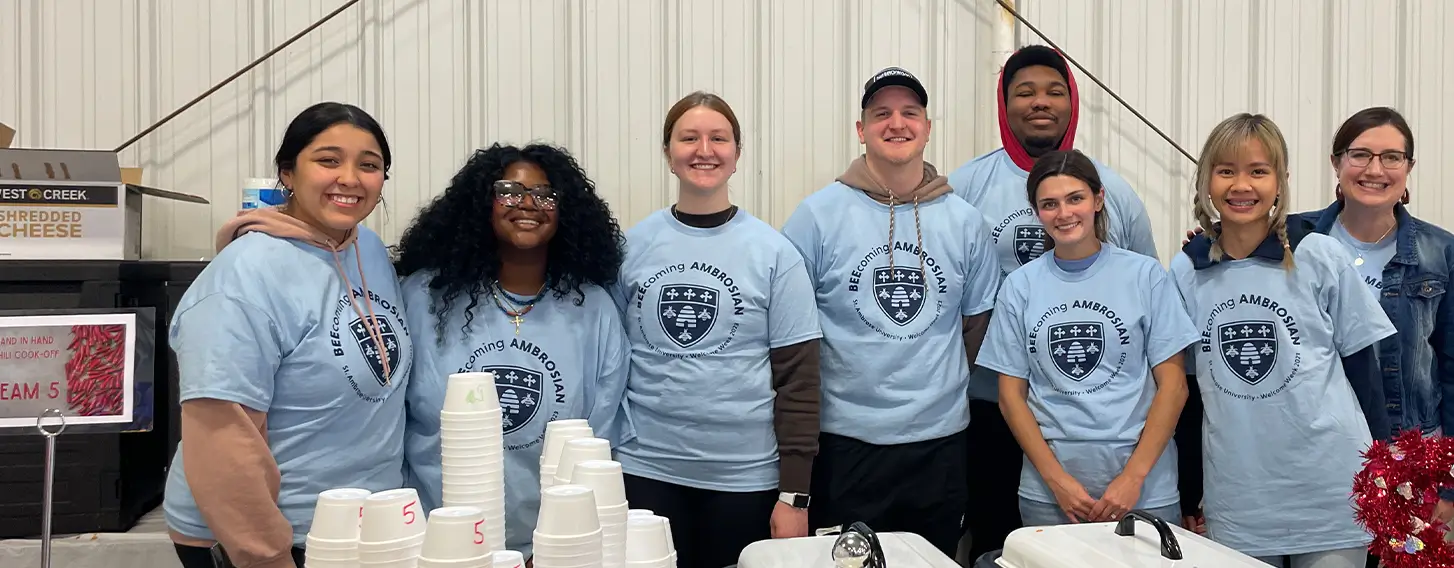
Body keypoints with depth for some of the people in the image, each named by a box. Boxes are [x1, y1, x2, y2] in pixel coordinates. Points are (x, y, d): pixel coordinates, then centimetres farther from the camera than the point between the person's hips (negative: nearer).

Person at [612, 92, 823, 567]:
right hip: (646, 469, 2)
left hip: (747, 475, -1)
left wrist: (794, 494, -7)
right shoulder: (631, 246, 1)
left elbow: (797, 377, -5)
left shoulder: (774, 253, -4)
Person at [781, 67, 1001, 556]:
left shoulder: (965, 221, 5)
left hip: (941, 441, 3)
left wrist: (940, 388, 9)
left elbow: (977, 322, 13)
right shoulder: (817, 216, -4)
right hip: (847, 442, -3)